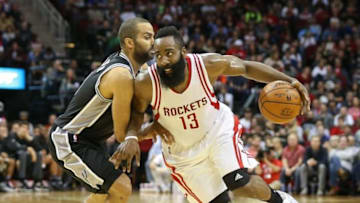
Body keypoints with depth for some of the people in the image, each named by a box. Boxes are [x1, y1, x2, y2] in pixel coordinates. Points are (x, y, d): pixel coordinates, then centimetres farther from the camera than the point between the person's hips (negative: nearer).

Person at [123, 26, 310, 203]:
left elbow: (246, 67, -9)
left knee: (241, 184, -22)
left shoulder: (207, 64, -25)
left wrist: (288, 81, -18)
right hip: (185, 154, 1)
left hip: (218, 130, -1)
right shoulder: (146, 83, -27)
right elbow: (136, 112, -6)